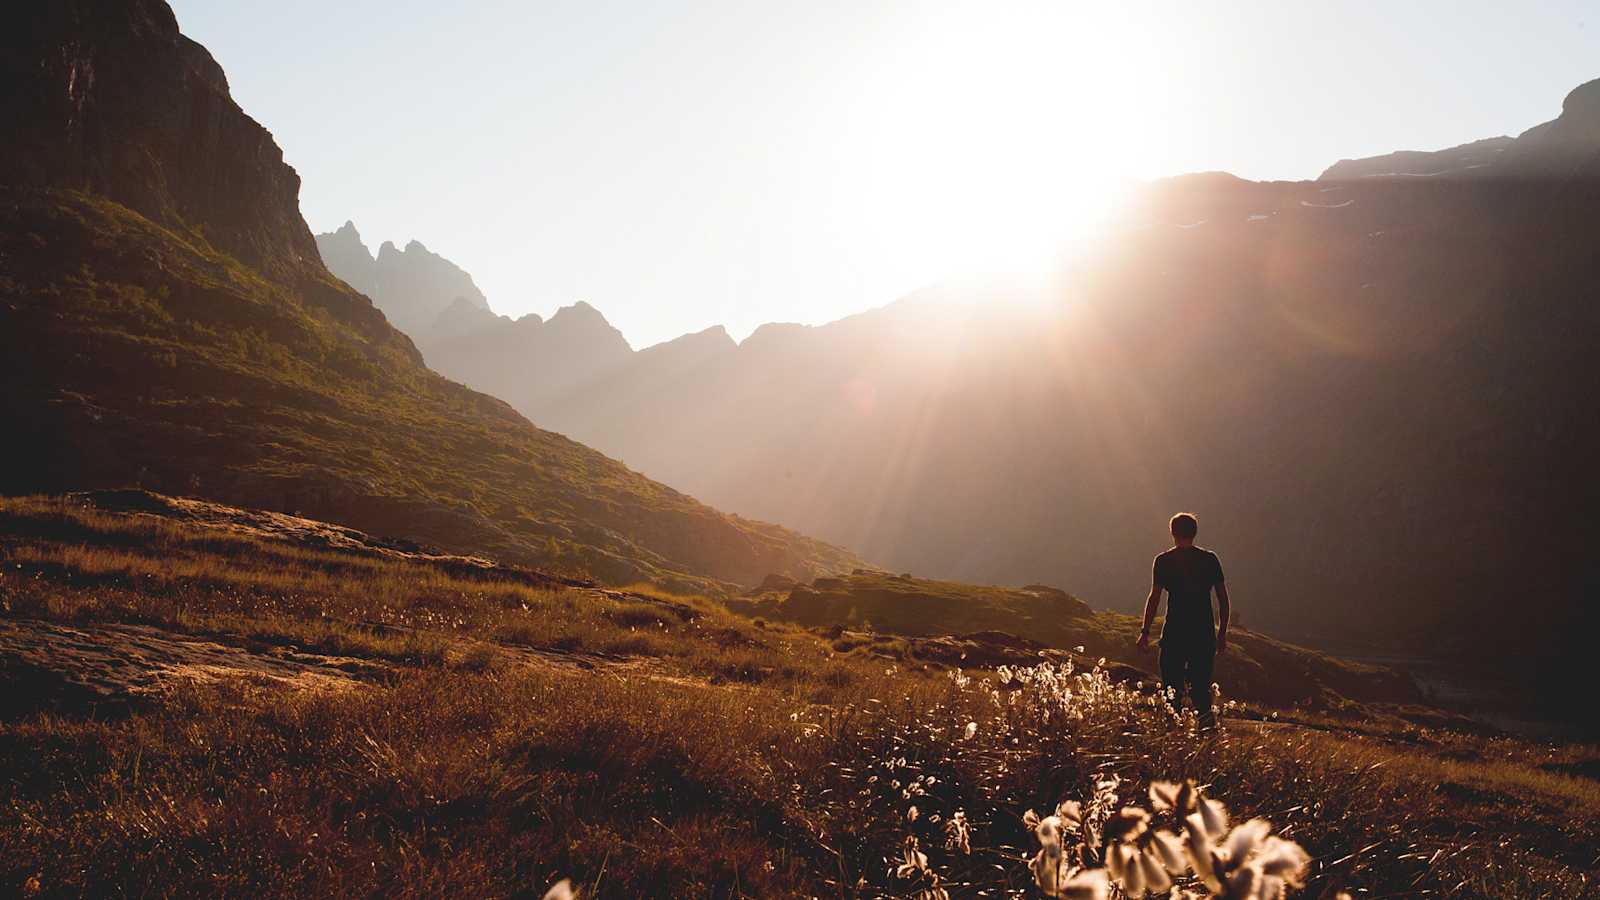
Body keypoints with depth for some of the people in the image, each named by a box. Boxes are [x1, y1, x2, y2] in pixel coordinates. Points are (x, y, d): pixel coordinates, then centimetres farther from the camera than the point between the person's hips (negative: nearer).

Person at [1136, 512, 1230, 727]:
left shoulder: (1163, 561, -2)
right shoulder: (1210, 559, 5)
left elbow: (1154, 598, -6)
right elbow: (1223, 598, 6)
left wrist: (1145, 632, -1)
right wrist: (1222, 632, 13)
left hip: (1175, 630, -2)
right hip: (1204, 629, 2)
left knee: (1172, 683, 8)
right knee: (1200, 680, 11)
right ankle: (1205, 713, -14)